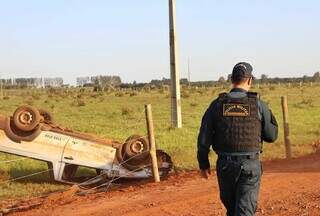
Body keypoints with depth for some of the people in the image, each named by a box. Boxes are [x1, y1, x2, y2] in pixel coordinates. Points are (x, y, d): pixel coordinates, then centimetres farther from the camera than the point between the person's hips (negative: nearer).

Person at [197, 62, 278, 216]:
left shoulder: (217, 104, -2)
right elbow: (272, 136, 1)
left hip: (225, 164, 2)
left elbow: (204, 138, -1)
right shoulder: (258, 105, -6)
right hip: (250, 166, -2)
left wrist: (203, 165, 11)